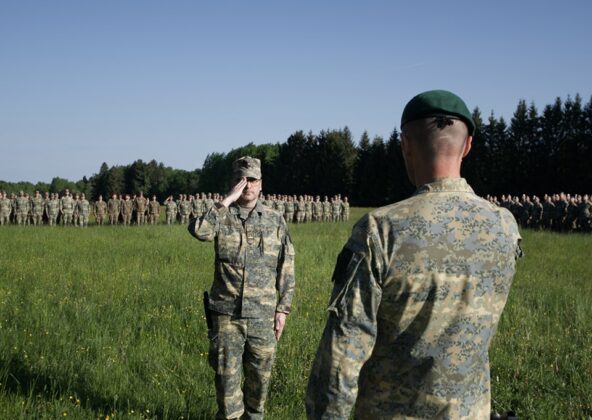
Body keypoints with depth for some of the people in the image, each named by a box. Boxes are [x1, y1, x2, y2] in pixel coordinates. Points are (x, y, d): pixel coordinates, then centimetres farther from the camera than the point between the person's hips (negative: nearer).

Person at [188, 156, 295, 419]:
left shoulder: (275, 221, 3)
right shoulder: (222, 216, -1)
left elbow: (286, 269, 6)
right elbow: (198, 231, -25)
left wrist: (282, 309, 2)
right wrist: (228, 200, -22)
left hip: (262, 314, 1)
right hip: (226, 313, -1)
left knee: (259, 375, 11)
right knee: (226, 374, 4)